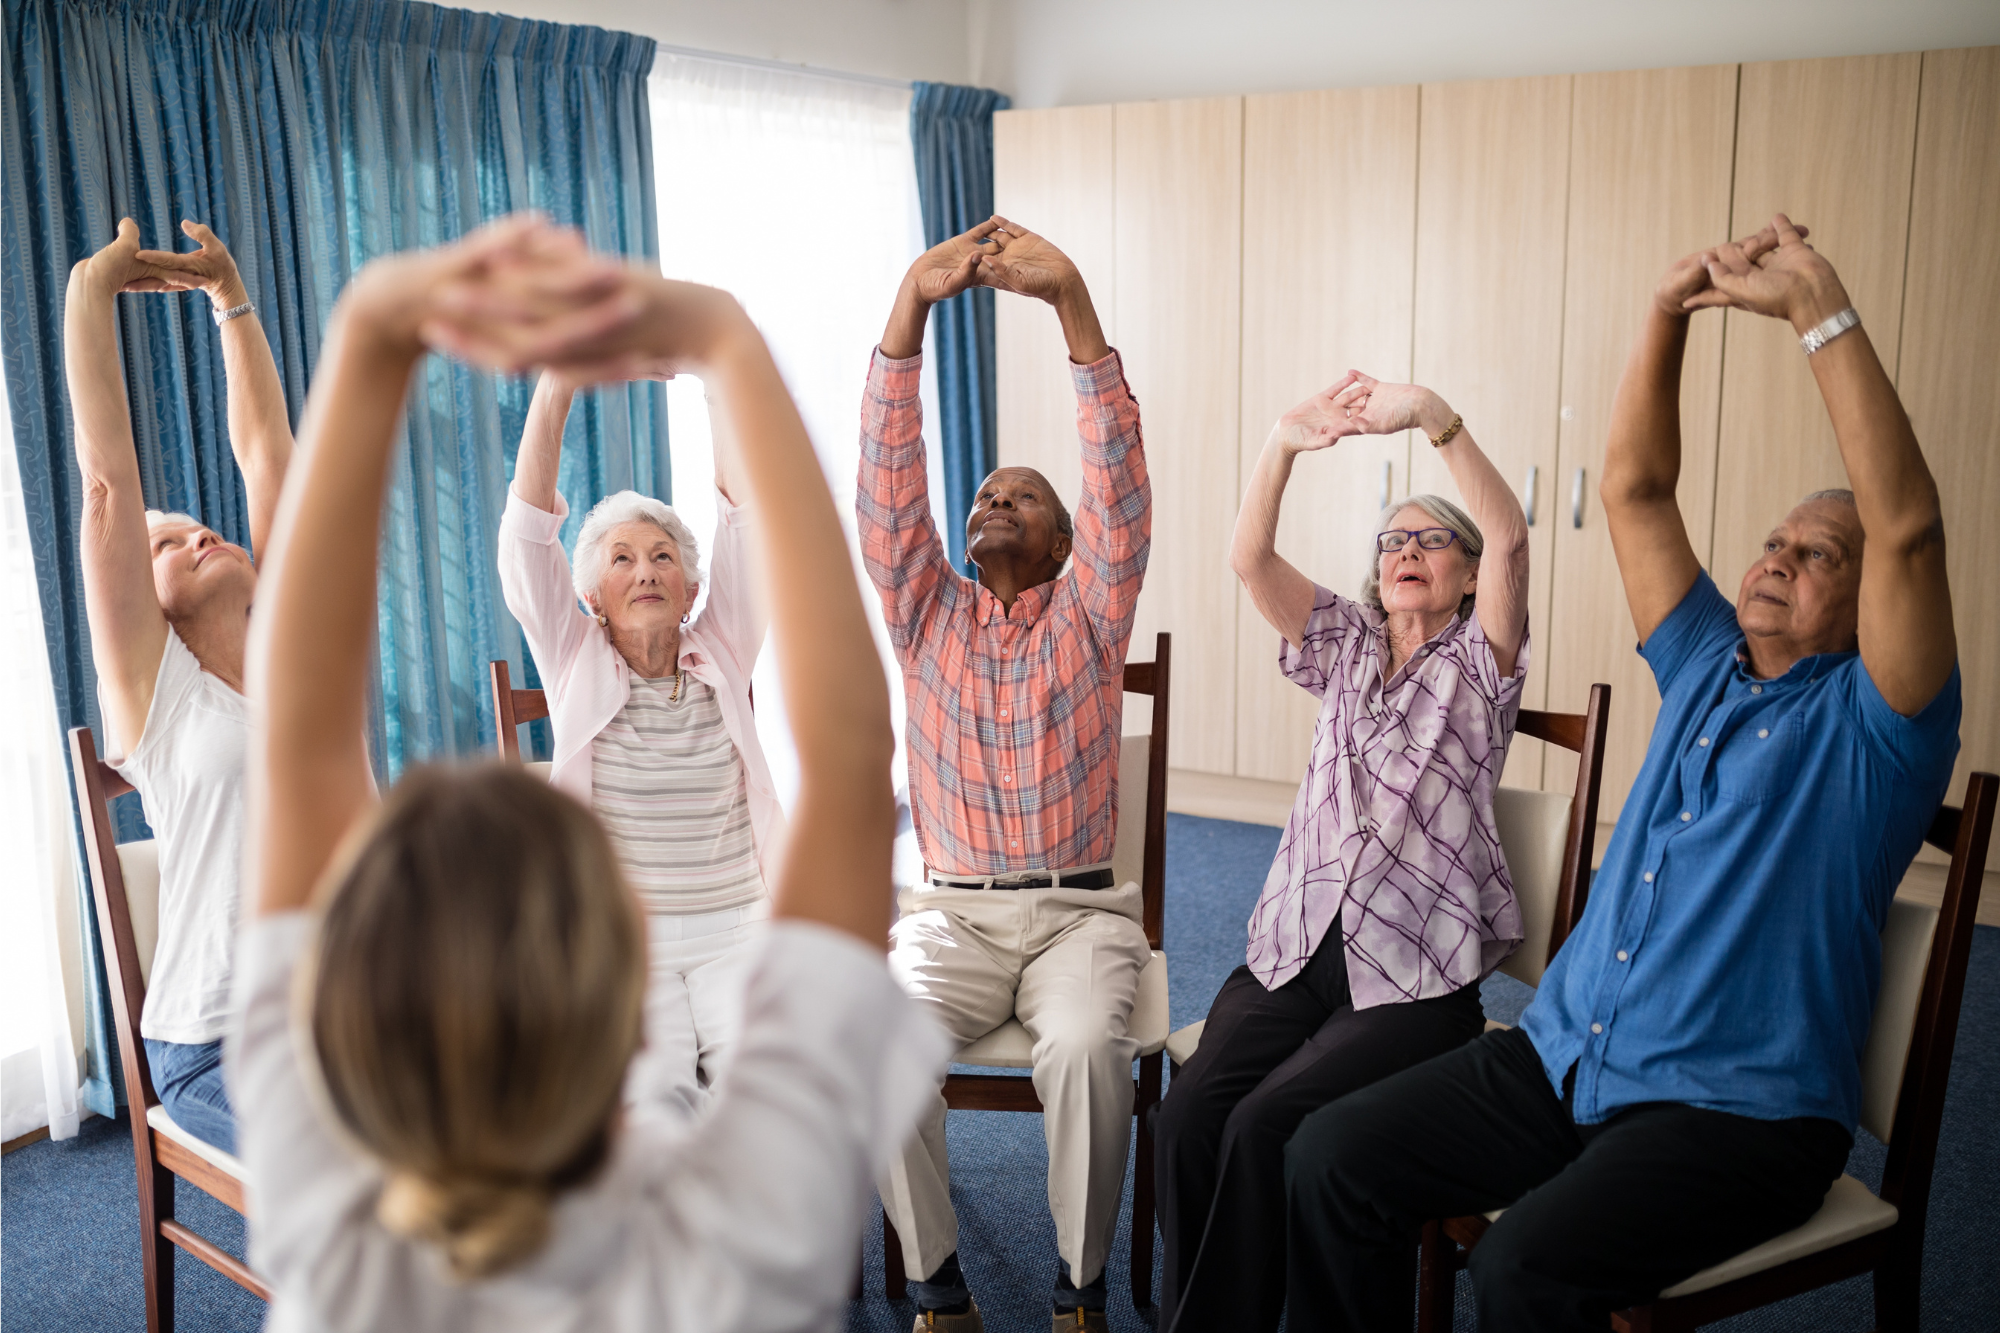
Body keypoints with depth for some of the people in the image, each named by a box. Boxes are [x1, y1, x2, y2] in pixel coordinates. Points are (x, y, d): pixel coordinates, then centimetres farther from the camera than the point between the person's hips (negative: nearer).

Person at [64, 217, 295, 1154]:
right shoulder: (152, 685, -1)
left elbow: (269, 456, 11)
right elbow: (107, 479, -7)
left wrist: (230, 296, 13)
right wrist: (91, 290, -4)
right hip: (220, 1048, -5)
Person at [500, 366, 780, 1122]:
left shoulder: (723, 655, 7)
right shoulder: (576, 663, 6)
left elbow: (742, 508, -2)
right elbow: (528, 530, -5)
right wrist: (557, 383, -16)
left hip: (736, 927, 1)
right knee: (655, 1096, -26)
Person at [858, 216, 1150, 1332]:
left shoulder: (1088, 615, 5)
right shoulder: (929, 616, 10)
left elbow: (1118, 476, -10)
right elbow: (889, 485, -4)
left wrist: (1071, 298, -23)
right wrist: (913, 303, -17)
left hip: (1081, 911, -1)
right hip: (953, 914, 2)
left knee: (1088, 1047, -31)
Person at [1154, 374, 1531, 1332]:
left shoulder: (1479, 661, 7)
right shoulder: (1345, 646, 18)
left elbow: (1508, 536, -12)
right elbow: (1248, 559, 1)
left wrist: (1434, 417, -24)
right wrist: (1283, 442, -15)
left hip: (1414, 974, -3)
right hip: (1295, 947, 4)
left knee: (1264, 1126, -25)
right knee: (1188, 1113, -22)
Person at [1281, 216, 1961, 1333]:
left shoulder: (1869, 719, -3)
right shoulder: (1708, 667, 15)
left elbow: (1907, 526, -20)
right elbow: (1635, 488, 9)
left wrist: (1822, 311, -21)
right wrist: (1670, 311, -3)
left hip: (1737, 1112, -6)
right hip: (1564, 1055, 6)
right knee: (1334, 1155, -11)